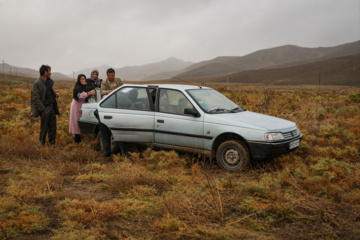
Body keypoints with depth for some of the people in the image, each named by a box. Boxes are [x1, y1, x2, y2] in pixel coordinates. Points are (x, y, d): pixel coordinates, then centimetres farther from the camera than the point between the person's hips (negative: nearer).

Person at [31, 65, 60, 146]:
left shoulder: (50, 82, 16)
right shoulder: (37, 84, -9)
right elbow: (35, 99, -12)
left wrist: (55, 94, 9)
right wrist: (43, 109, -17)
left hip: (52, 107, 7)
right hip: (45, 108, -7)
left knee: (53, 127, 8)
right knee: (44, 129, 1)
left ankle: (51, 144, 17)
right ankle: (42, 144, 15)